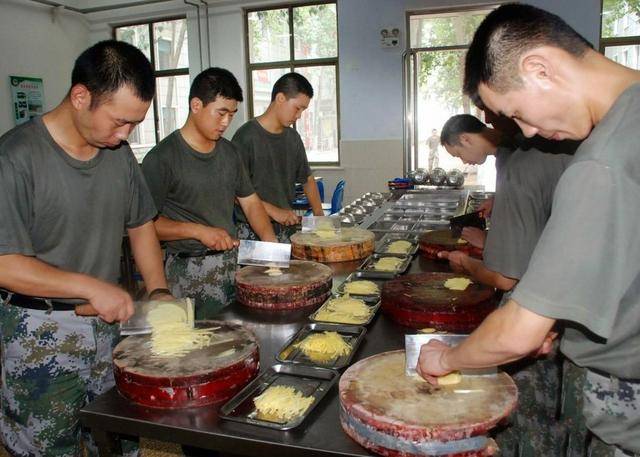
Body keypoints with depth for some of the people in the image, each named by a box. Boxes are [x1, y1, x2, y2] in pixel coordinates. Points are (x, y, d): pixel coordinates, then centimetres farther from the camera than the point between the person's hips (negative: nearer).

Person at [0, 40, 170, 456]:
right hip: (40, 337, -5)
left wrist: (159, 290, 1)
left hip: (108, 325, 5)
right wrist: (91, 286, -22)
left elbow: (140, 225, 12)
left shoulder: (119, 153, 2)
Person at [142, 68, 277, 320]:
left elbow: (250, 202, 13)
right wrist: (198, 230, -22)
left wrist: (271, 244, -2)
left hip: (233, 262, 6)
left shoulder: (228, 151, 10)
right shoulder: (162, 158, -12)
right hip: (190, 271, -6)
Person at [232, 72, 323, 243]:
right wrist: (273, 211, -19)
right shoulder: (246, 136, -13)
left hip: (286, 229, 6)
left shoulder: (293, 138, 9)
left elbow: (307, 178, 20)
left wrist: (318, 213, 7)